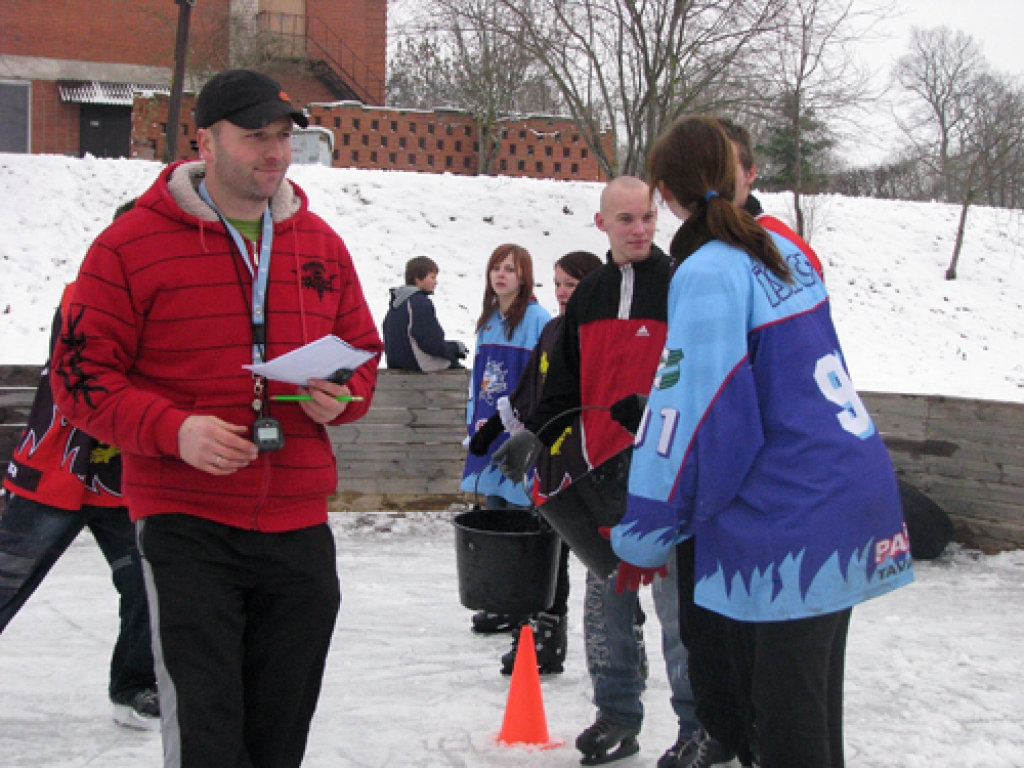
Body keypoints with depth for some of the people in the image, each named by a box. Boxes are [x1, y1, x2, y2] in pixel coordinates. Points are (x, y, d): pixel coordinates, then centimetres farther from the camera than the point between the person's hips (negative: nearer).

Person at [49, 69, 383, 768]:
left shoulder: (320, 244, 9)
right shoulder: (133, 243, -6)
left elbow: (363, 350, 19)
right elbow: (82, 373, -5)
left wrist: (343, 396, -4)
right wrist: (173, 429, -21)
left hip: (299, 527, 5)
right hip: (186, 524, -5)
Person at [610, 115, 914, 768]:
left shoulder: (706, 274, -14)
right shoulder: (784, 251, 12)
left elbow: (692, 416, -16)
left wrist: (641, 541, -8)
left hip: (796, 521, -9)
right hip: (856, 489, 9)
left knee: (787, 714, -2)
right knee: (816, 695, 18)